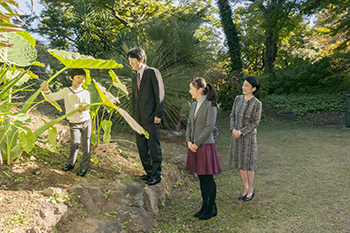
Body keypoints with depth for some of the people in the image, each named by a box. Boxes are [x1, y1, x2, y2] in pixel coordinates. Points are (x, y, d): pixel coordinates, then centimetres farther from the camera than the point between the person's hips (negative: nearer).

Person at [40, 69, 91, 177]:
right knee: (75, 142, -12)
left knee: (86, 144, 1)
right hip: (74, 123, -1)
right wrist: (46, 90, -16)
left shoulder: (86, 92, 4)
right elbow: (52, 97, 3)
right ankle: (71, 163, 13)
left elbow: (88, 107, -4)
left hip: (86, 121, 1)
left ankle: (84, 167, 15)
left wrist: (83, 108, -27)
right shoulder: (66, 91, 3)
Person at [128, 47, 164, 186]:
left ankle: (156, 175, 7)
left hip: (151, 117, -8)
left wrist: (158, 114, -15)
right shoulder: (135, 78, 19)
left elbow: (159, 94, -9)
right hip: (139, 118, 8)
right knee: (141, 146, 11)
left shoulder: (153, 73, -4)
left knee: (154, 146, -3)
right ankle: (149, 172, 23)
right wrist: (134, 117, 16)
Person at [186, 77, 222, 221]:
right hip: (194, 146, 7)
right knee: (201, 177, 13)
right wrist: (189, 141, -1)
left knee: (208, 178, 2)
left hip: (205, 145, -7)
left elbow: (209, 127, -16)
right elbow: (189, 124, 12)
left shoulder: (210, 106, -11)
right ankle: (205, 205, 26)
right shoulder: (194, 105, 11)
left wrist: (196, 143, -15)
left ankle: (212, 208, 17)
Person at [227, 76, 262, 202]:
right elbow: (233, 116, 4)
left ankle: (251, 190, 25)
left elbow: (255, 122, -14)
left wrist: (241, 132, -19)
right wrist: (233, 130, -12)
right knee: (239, 163, 12)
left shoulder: (257, 103, -15)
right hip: (236, 135, 5)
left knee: (248, 164, 4)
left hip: (248, 136, -5)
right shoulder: (238, 99, 0)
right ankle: (246, 189, 28)